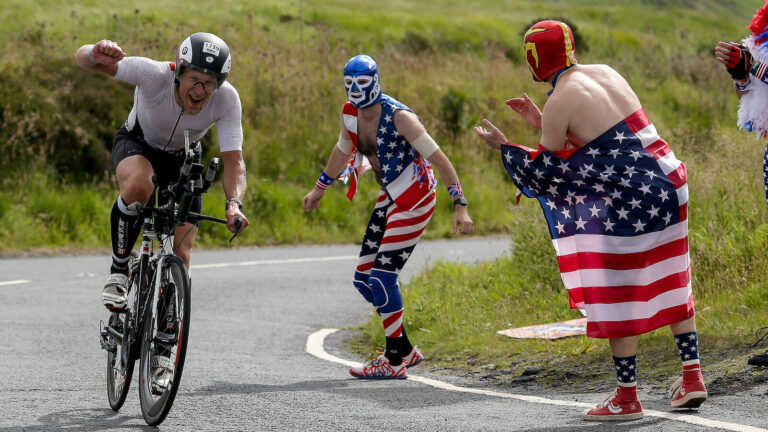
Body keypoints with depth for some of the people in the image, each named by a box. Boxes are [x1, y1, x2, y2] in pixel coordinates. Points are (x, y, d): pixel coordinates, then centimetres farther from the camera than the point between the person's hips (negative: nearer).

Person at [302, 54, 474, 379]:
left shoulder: (398, 117, -23)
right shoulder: (350, 114, -1)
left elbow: (439, 158, -22)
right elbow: (343, 150, 20)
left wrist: (460, 206, -26)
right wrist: (319, 189, 31)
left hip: (415, 199, -8)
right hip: (390, 198, 8)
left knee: (382, 276, -13)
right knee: (363, 278, 5)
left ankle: (395, 362, -3)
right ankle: (406, 350, 18)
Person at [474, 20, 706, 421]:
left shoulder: (559, 102, -10)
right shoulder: (605, 73, 12)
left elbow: (546, 170, -2)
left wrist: (503, 146, 11)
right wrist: (541, 123, 27)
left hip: (630, 201, -8)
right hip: (669, 182, 8)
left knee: (615, 296, 4)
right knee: (670, 283, 18)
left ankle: (626, 398, 9)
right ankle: (692, 379, 18)